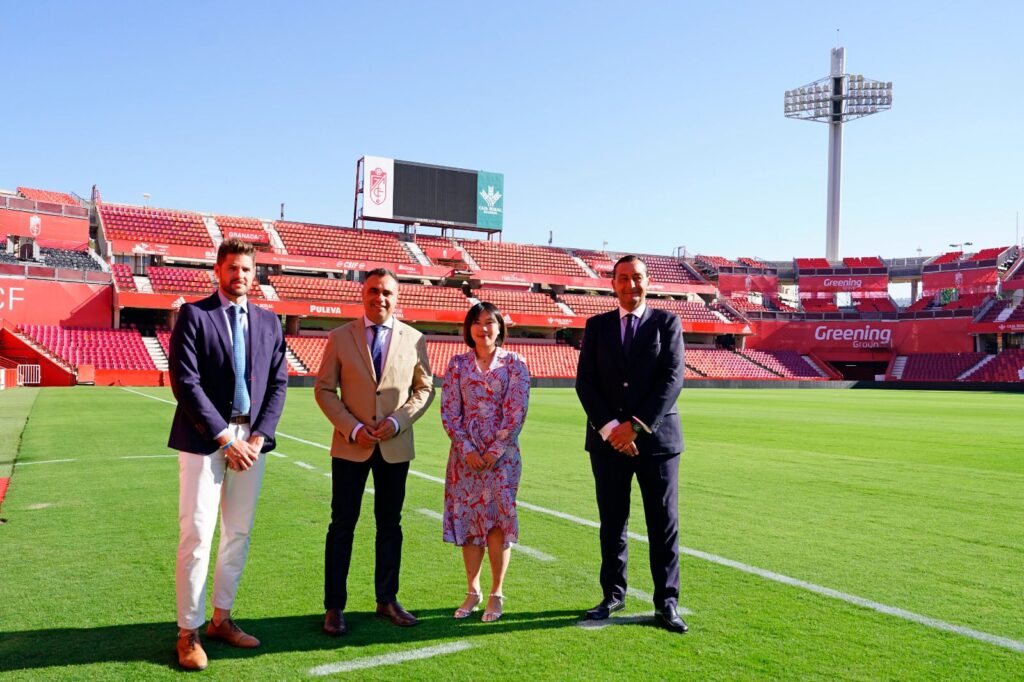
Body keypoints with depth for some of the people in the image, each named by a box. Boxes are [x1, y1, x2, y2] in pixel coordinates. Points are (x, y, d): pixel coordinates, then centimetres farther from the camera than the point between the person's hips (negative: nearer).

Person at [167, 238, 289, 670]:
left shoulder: (269, 322, 10)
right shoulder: (193, 315, -3)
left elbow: (278, 384, 8)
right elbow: (185, 382, -10)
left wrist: (259, 436, -5)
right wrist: (224, 437, -13)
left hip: (251, 440, 5)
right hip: (204, 439, -4)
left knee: (239, 533, 11)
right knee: (197, 534, -2)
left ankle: (221, 619, 25)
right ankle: (189, 632, 11)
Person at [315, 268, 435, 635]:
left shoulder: (414, 339, 2)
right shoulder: (340, 337, -1)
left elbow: (424, 389, 6)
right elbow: (324, 389, 0)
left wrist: (397, 421, -10)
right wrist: (352, 427, -12)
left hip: (395, 446, 2)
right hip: (350, 446, -1)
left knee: (390, 524, 12)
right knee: (342, 525, 4)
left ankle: (387, 600, 25)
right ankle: (334, 607, 14)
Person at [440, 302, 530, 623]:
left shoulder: (514, 364, 0)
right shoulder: (458, 364, 6)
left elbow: (517, 411, -6)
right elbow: (449, 410, 1)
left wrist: (496, 450, -11)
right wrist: (467, 449, -9)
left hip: (501, 451, -2)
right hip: (466, 452, 2)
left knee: (498, 518, 1)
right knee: (467, 518, 6)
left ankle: (496, 593, 14)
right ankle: (473, 591, 21)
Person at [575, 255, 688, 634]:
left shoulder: (667, 323, 2)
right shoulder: (597, 326, 8)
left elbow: (672, 379, -7)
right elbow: (584, 382, 2)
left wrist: (636, 426, -14)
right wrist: (609, 428, -11)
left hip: (656, 436, -2)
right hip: (608, 439, 2)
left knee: (664, 523, 2)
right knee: (612, 521, 10)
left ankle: (666, 603, 13)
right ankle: (613, 594, 24)